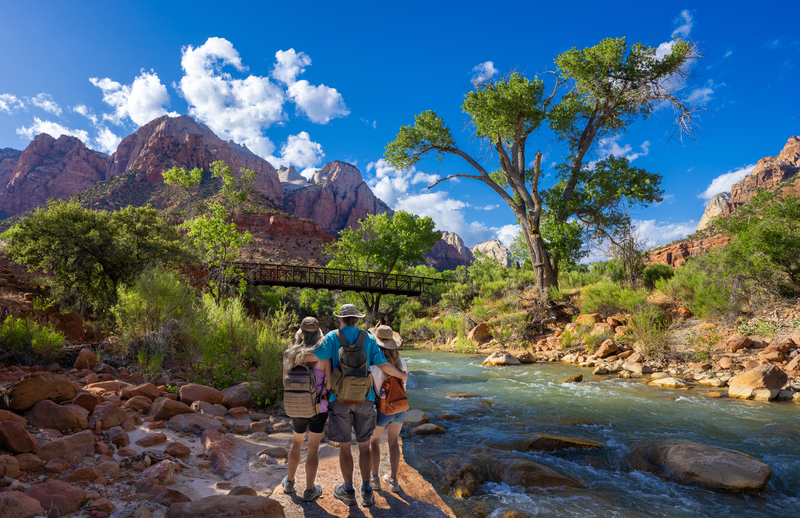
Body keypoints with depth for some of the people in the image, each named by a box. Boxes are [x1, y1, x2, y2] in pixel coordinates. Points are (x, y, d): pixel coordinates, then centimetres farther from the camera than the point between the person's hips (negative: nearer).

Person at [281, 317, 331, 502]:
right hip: (319, 408, -3)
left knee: (297, 442, 27)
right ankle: (310, 490, 22)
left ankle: (289, 482, 39)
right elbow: (329, 383, -13)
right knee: (313, 448, 13)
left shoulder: (290, 354, -6)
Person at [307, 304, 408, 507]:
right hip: (364, 399, 2)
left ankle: (348, 491, 21)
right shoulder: (368, 338, 3)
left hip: (340, 399, -2)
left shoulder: (333, 337, -3)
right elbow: (384, 365, -2)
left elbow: (314, 356, -16)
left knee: (344, 446, 11)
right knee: (364, 445, 13)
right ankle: (366, 492, 15)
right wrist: (401, 375, 15)